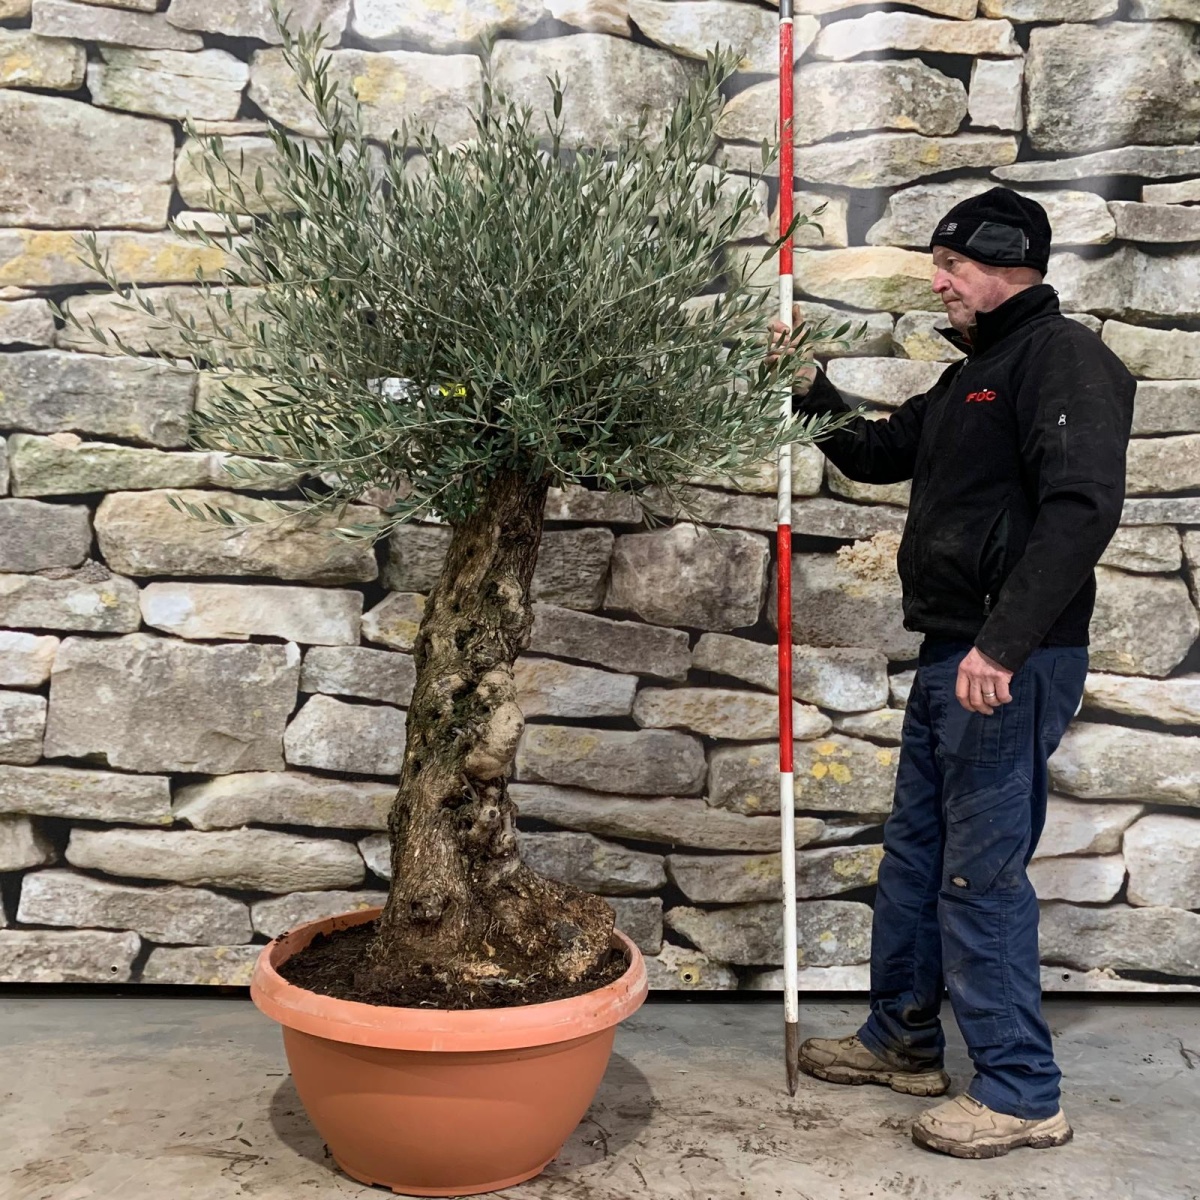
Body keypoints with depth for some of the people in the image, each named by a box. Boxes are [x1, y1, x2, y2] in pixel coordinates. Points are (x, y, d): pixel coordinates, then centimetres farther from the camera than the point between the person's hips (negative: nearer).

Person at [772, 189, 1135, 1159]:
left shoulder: (1062, 357, -11)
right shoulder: (970, 377, 19)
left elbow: (1082, 505, -24)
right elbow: (875, 454, 29)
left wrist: (1003, 643, -29)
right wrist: (809, 387, 16)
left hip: (1012, 663, -10)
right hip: (951, 653, 10)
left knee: (982, 870, -5)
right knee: (914, 852, 16)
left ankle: (1022, 1094, 10)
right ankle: (903, 1041, 32)